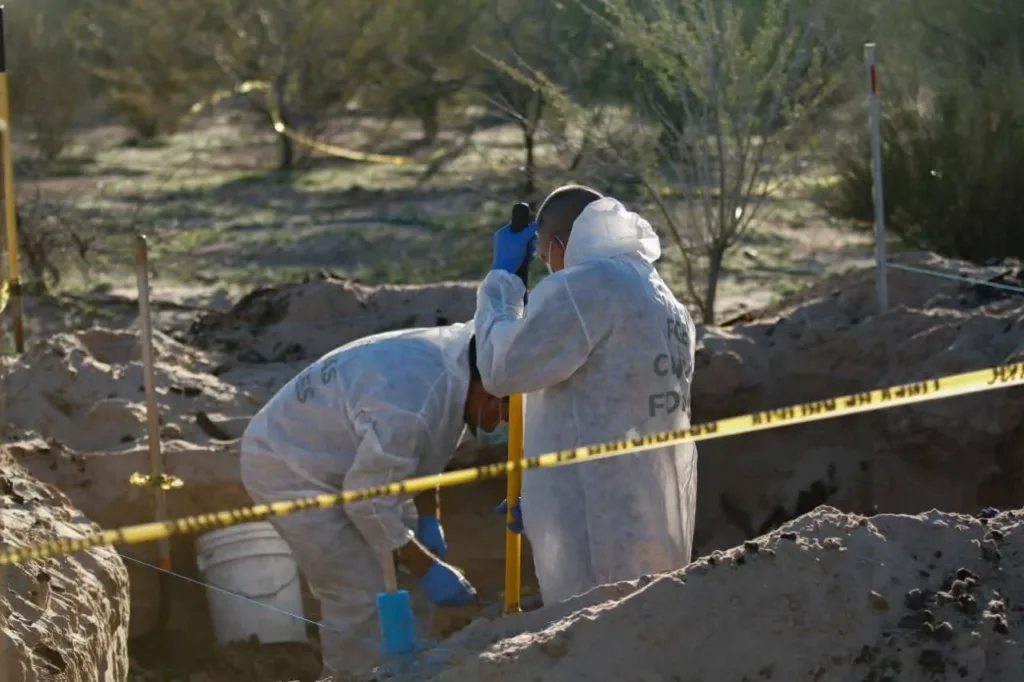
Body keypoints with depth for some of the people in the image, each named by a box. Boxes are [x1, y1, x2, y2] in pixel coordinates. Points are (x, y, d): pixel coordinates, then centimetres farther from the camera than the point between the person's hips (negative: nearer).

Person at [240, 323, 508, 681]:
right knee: (361, 595, -16)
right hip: (288, 467, -10)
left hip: (341, 457, 10)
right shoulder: (410, 408, -37)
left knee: (405, 579, 10)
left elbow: (420, 451, 9)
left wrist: (429, 521, 3)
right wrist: (427, 569, -18)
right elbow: (369, 502, -26)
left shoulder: (459, 354, -8)